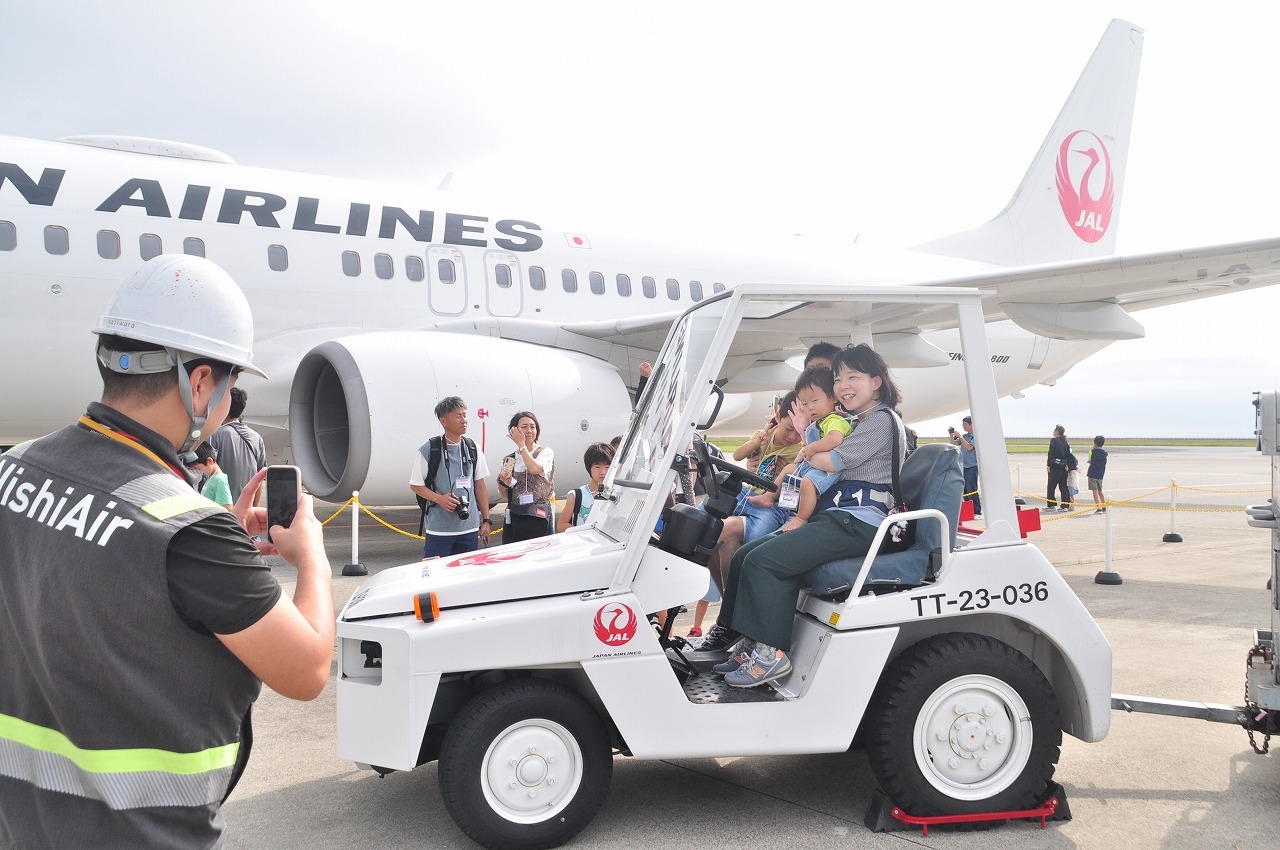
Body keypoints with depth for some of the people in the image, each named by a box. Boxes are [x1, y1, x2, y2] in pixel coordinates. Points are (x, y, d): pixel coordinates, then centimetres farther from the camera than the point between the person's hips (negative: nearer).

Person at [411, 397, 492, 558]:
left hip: (469, 528, 4)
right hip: (438, 530, -4)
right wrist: (439, 498, -17)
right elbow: (415, 485, 0)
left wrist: (486, 520, 11)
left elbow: (480, 486, 12)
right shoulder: (428, 451, -5)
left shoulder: (473, 449, 8)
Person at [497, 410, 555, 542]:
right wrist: (503, 483, -6)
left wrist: (521, 445, -10)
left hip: (539, 517, -3)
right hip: (514, 518, 3)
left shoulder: (546, 452, 1)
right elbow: (505, 494, 16)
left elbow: (535, 469, -21)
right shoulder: (509, 460, 9)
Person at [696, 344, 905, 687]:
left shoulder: (882, 420, -5)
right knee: (745, 556, 1)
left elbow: (830, 462, -13)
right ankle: (728, 633, 4)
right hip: (838, 517, 10)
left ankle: (772, 654, -18)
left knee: (764, 560, -22)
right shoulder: (860, 423, 26)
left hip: (860, 521, -10)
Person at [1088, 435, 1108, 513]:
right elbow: (1105, 463, 10)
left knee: (1095, 491, -6)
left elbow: (1089, 460, 3)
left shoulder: (1092, 451, -10)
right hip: (1100, 475, 6)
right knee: (1100, 491, 18)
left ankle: (1098, 508, -11)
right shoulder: (1105, 453, 4)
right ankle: (1104, 508, 21)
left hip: (1093, 474, -6)